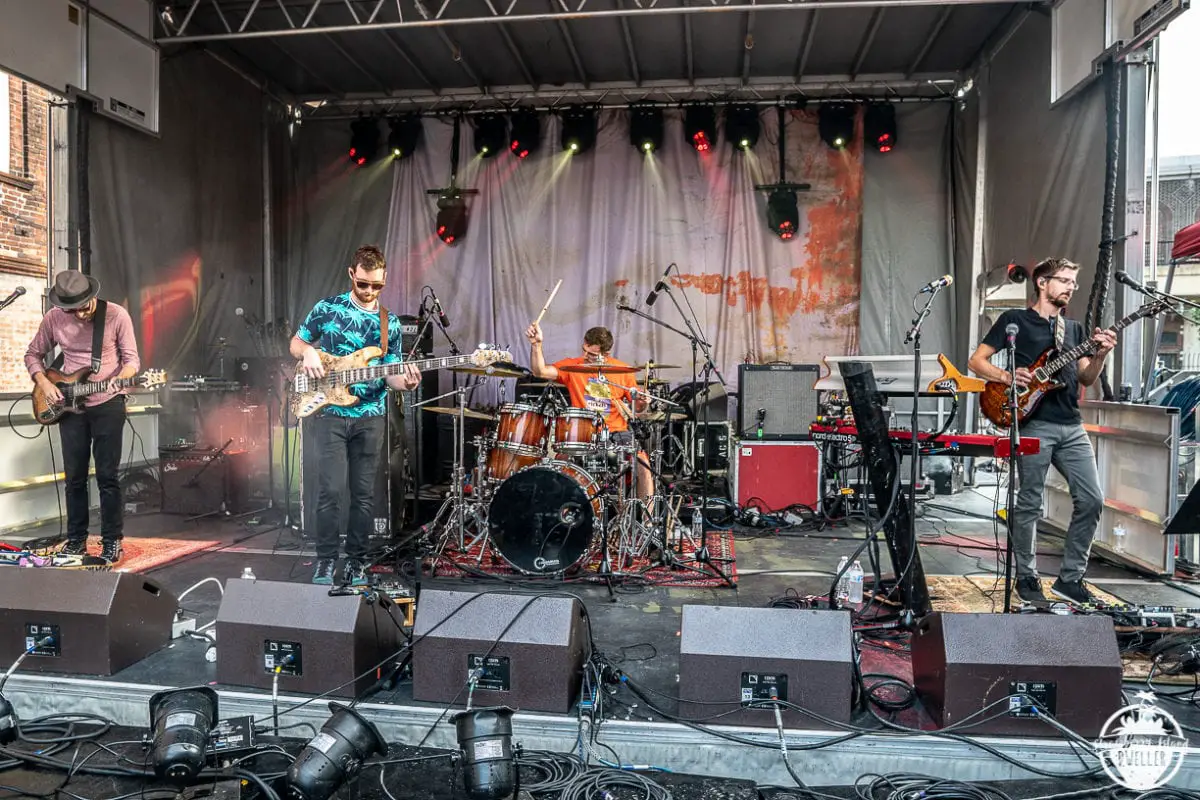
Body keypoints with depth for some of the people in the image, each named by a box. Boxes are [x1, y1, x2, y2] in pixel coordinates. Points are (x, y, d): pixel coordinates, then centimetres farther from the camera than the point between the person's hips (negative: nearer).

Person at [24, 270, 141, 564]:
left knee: (107, 475, -1)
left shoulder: (116, 315, -11)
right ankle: (76, 539, 19)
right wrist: (44, 384, -5)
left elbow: (132, 358, -6)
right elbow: (32, 355, 11)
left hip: (108, 404, -3)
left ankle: (112, 541, 7)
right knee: (74, 476, 8)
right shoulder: (53, 319, -2)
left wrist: (118, 378, -26)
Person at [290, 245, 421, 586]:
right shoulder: (327, 308, 2)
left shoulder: (390, 324, 8)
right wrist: (308, 352, -10)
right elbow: (295, 343, 13)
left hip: (370, 417, 2)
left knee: (364, 493, 5)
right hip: (330, 412, -2)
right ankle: (326, 560, 9)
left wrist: (405, 381, -16)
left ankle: (356, 562, 18)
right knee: (332, 488, -8)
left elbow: (390, 372, 6)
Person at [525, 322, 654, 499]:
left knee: (642, 463, -23)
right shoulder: (572, 366, 2)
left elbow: (636, 404, 13)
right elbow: (539, 371, -13)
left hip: (617, 432, 0)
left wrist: (641, 401, -10)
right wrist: (536, 344, -26)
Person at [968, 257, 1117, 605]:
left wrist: (1100, 355, -2)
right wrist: (1006, 376, -16)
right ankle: (1026, 576, 13)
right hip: (1034, 423, -6)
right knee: (1030, 504, -2)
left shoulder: (1073, 328, 21)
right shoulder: (1015, 319, 3)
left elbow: (1086, 378, 17)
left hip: (1071, 426, 6)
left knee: (1092, 499, 2)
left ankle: (1069, 577, 13)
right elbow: (977, 361, 0)